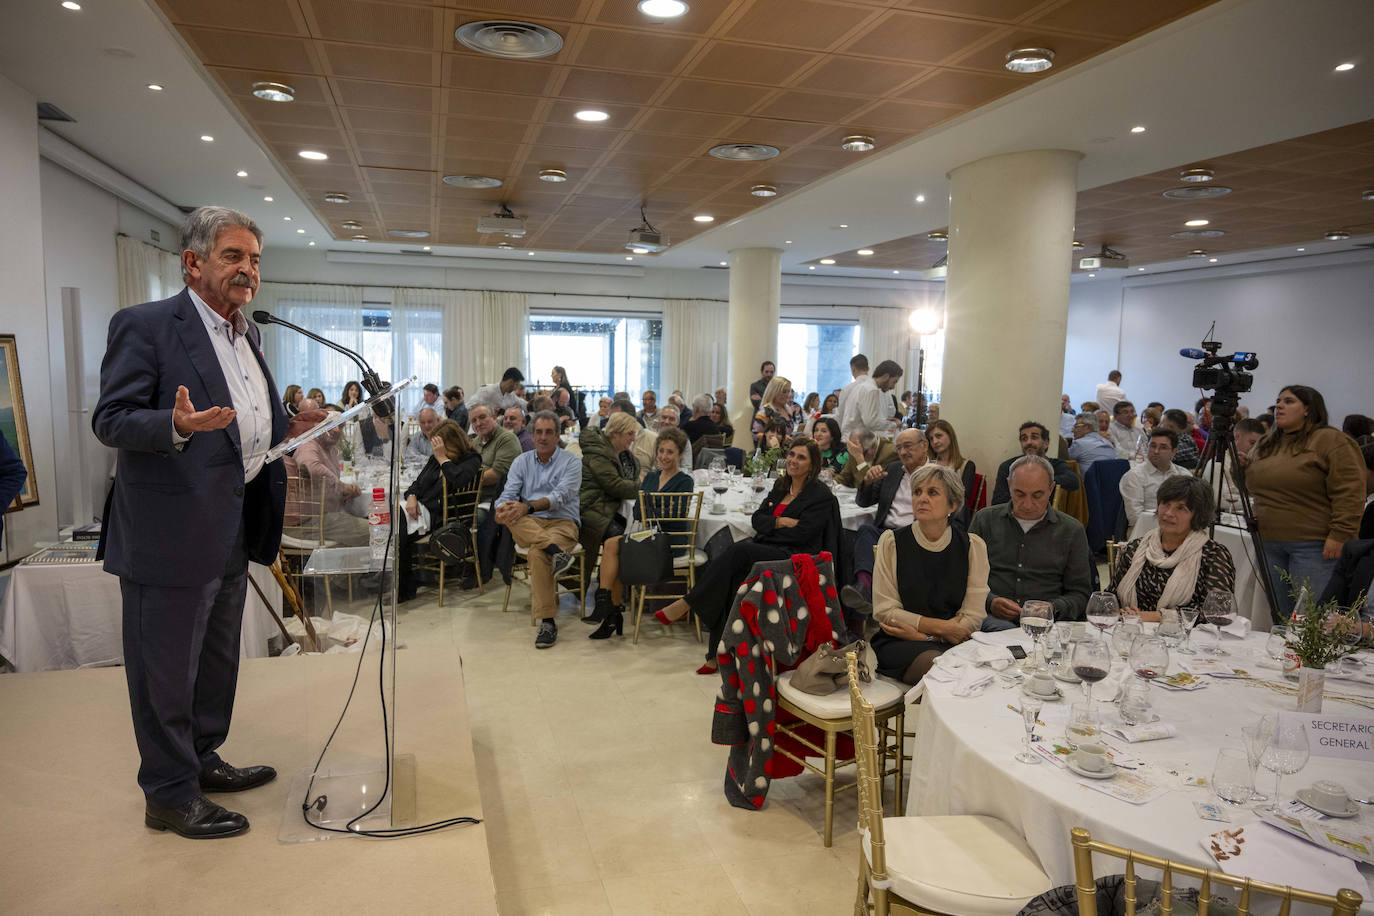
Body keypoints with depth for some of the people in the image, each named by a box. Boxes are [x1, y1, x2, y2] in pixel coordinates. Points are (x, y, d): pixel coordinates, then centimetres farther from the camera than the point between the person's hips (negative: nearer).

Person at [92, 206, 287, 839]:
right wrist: (176, 426, -32)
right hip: (171, 532, -8)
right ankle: (170, 796, 20)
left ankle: (202, 760, 39)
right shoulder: (145, 326, -11)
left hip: (234, 530, 9)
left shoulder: (247, 334, 14)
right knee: (166, 669, 5)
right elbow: (109, 420, -15)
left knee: (217, 659, 21)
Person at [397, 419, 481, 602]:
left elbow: (458, 480, -22)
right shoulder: (435, 458, 20)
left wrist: (443, 458, -12)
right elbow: (418, 481, 24)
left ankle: (404, 590, -11)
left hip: (439, 516, -7)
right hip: (421, 509, 7)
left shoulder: (471, 459, -2)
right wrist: (411, 496, 2)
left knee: (401, 533, -27)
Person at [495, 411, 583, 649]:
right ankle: (555, 550, -47)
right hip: (529, 525, 4)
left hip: (562, 523, -3)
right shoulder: (521, 462, 16)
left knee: (537, 553, -36)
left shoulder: (571, 463, 4)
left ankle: (547, 622, -38)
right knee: (511, 516, -32)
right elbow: (508, 494, 4)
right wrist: (503, 509, -22)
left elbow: (560, 496, -13)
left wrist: (528, 507, -29)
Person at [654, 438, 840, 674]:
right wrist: (781, 522, -6)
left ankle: (686, 604, -24)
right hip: (764, 547, 6)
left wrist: (769, 527, -4)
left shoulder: (821, 495, -2)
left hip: (793, 555, -6)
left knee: (739, 550, -30)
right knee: (732, 577, -24)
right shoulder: (781, 485, 19)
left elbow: (802, 534, -12)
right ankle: (719, 652, -22)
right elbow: (757, 519, 13)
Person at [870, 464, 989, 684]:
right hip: (899, 645, -2)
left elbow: (973, 617, 0)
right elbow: (884, 611, -3)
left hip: (955, 642, 2)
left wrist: (919, 632, -11)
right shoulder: (892, 542, 2)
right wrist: (942, 627, -9)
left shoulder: (972, 546, 6)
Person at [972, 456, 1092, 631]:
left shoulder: (1072, 530, 11)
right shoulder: (985, 520, 11)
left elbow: (1080, 592, 11)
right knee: (1003, 630, -36)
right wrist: (990, 602, -10)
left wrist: (1053, 609, -10)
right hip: (994, 618, 0)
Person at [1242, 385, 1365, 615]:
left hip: (1313, 545, -7)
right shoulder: (1265, 444, 16)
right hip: (1269, 543, 7)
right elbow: (1251, 488, 25)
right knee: (1278, 617, 10)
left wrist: (1339, 535, -18)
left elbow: (1349, 492, -13)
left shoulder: (1331, 441, -6)